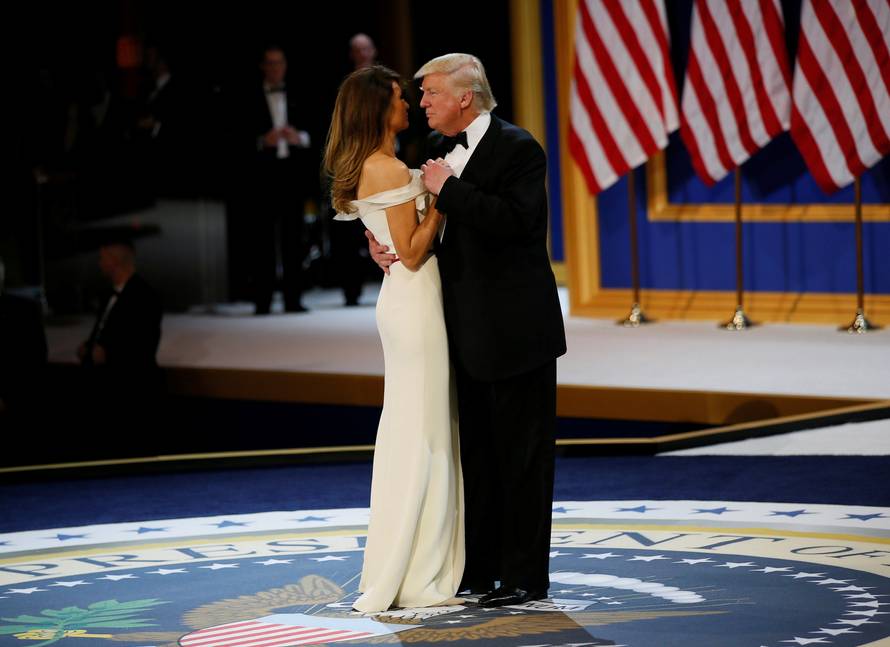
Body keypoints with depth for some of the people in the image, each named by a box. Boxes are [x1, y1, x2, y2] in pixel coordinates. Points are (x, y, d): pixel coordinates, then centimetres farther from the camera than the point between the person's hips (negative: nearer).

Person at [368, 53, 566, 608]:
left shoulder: (517, 149, -12)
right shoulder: (438, 147, 10)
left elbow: (513, 218, -27)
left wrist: (448, 189, -22)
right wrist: (379, 241, 1)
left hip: (517, 330, -8)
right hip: (470, 332, 8)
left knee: (522, 453, -1)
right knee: (476, 452, 13)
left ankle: (526, 577, 5)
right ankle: (480, 568, 21)